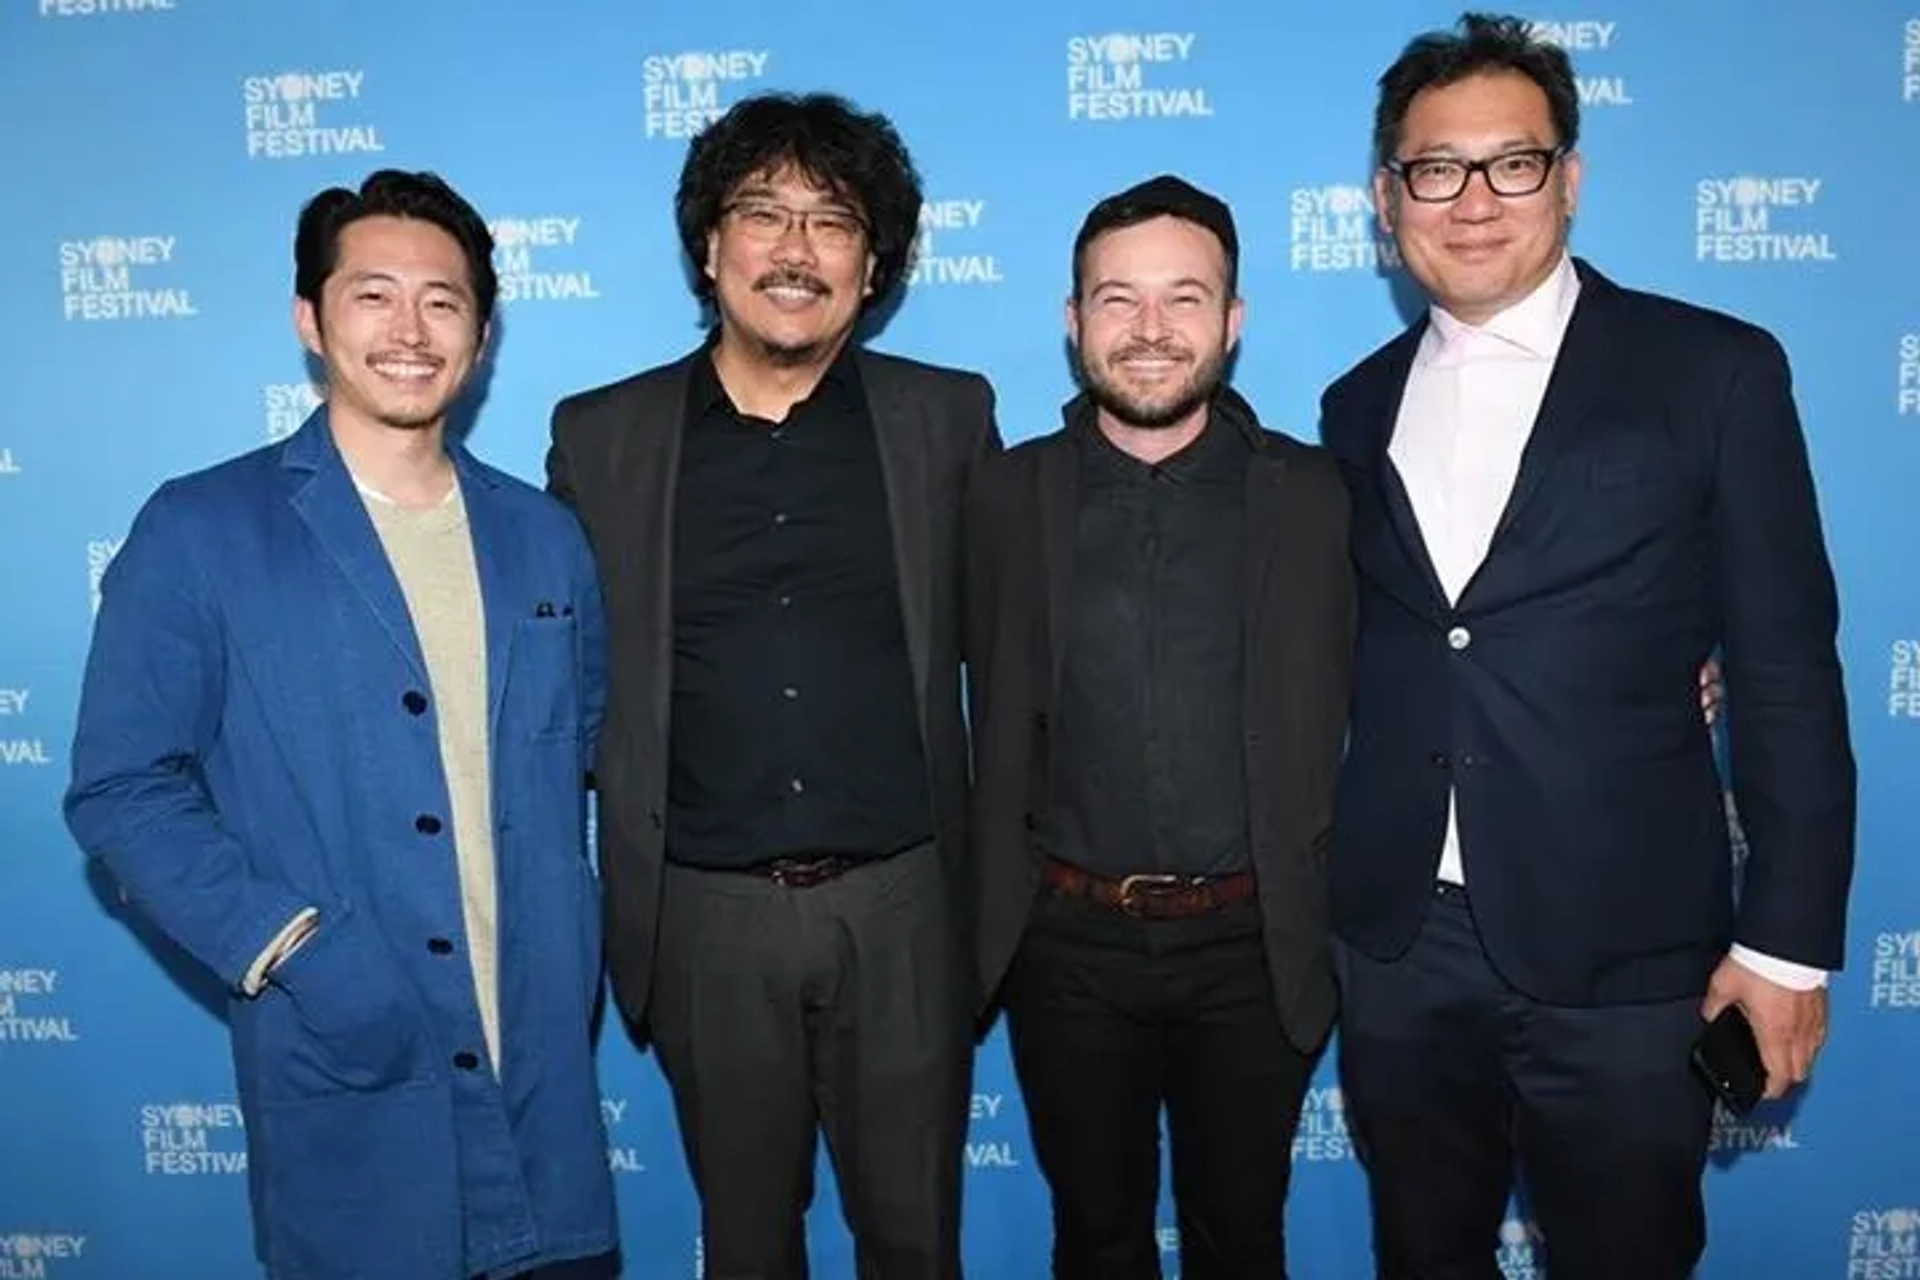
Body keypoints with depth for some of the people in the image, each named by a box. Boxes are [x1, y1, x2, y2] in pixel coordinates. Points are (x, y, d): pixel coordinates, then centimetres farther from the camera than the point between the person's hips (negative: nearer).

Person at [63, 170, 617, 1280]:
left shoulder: (545, 538, 7)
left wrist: (575, 946, 3)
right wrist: (286, 949, -16)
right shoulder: (200, 533, -5)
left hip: (544, 1062, 3)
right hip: (342, 1080, -3)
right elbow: (124, 787, -5)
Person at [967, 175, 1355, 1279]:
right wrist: (996, 917, 0)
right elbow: (996, 720, 2)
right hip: (1069, 947, 1)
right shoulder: (1010, 496, -1)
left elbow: (1345, 707, 0)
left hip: (1253, 945, 0)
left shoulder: (1314, 494, -2)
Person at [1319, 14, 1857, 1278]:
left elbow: (1786, 673, -5)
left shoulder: (1712, 371, -4)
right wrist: (1320, 894, 8)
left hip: (1623, 951, -3)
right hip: (1396, 946, 4)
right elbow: (1361, 671, 10)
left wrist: (1787, 937, -7)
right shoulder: (1360, 406, 8)